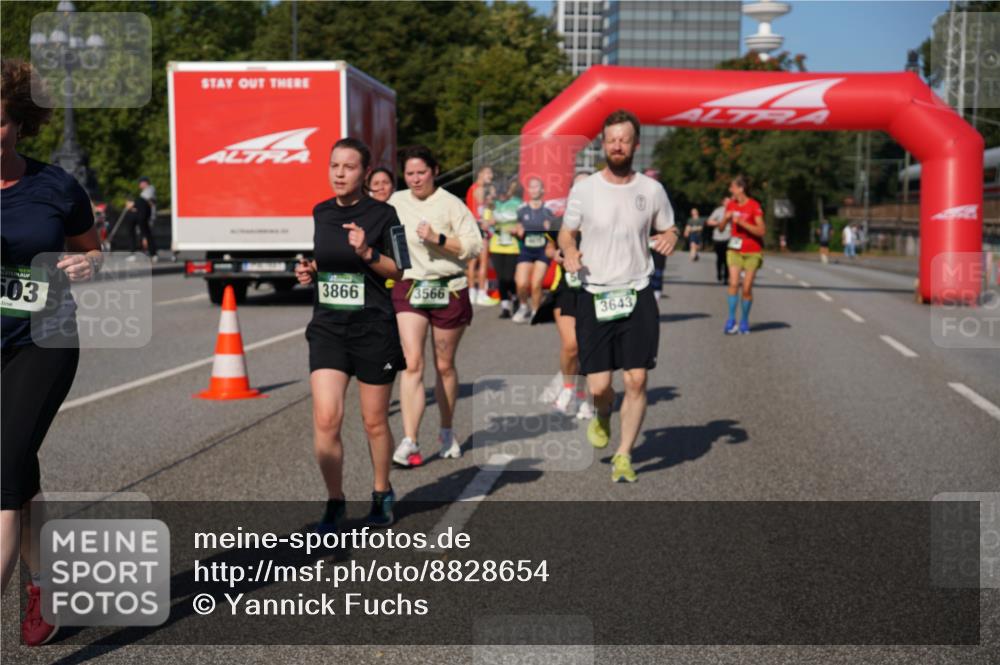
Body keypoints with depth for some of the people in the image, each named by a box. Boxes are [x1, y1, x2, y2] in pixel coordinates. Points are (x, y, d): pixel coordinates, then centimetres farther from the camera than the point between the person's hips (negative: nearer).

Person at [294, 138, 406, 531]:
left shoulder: (382, 214, -6)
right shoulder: (319, 213, 7)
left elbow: (397, 271, -4)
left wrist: (367, 252, -21)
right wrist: (307, 271, 0)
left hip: (373, 328, -3)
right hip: (327, 326, 3)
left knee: (374, 422, 8)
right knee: (326, 418, -10)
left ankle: (382, 493, 31)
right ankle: (335, 503, 6)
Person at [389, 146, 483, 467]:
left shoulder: (451, 204, -3)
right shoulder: (396, 202, 8)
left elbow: (474, 245, -10)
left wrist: (438, 239, -19)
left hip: (449, 290, -1)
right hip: (408, 288, 2)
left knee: (445, 366, 9)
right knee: (412, 363, -13)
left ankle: (446, 432, 28)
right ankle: (409, 442, -18)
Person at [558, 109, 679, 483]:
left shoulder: (651, 190, 4)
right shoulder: (583, 190, 0)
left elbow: (668, 229, 16)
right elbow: (566, 233, 11)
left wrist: (669, 239, -8)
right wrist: (569, 252, -11)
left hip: (637, 296, 1)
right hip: (594, 297, -1)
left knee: (636, 380, -5)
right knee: (598, 386, -3)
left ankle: (623, 456, 11)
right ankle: (602, 416, 34)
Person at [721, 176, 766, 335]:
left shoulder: (754, 206, -11)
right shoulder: (731, 204, 5)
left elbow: (761, 231, -16)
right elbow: (721, 228, 10)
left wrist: (741, 222, -22)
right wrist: (726, 217, -10)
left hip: (752, 252, -3)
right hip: (735, 250, 3)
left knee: (747, 289, 0)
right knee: (734, 283, -14)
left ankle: (744, 322, 14)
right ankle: (731, 320, -12)